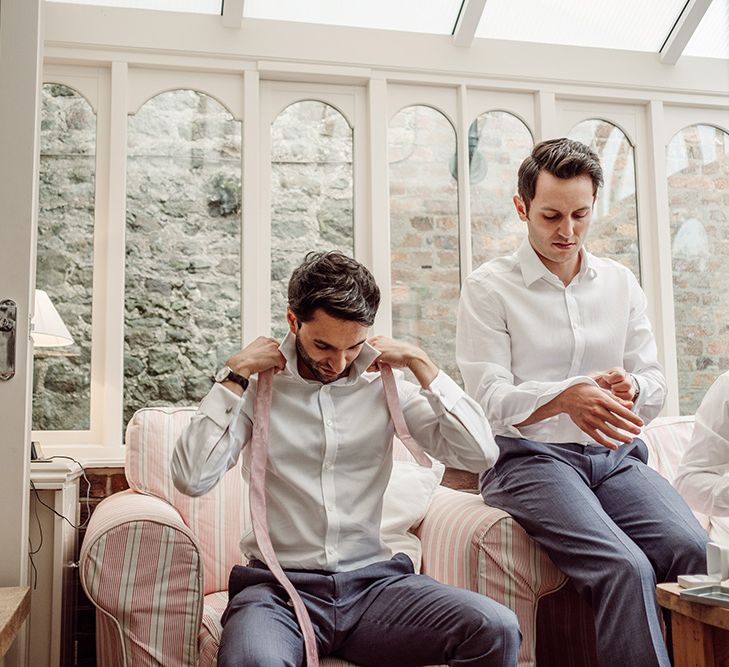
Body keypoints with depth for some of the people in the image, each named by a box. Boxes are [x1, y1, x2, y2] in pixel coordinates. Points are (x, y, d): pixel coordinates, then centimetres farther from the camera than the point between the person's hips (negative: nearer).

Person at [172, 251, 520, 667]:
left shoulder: (384, 384, 7)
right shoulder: (258, 386, 2)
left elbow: (481, 454, -2)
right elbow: (192, 479, -11)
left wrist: (420, 363, -1)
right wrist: (236, 374, -8)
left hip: (374, 581, 3)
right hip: (279, 587, -2)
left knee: (497, 629, -22)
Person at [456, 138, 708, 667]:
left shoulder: (621, 283, 15)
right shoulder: (489, 287, 1)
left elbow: (656, 386, 13)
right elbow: (490, 398, -8)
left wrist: (630, 387, -13)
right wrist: (568, 396, -27)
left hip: (617, 456, 4)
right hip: (530, 457, -4)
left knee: (694, 549, -24)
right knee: (625, 567, -29)